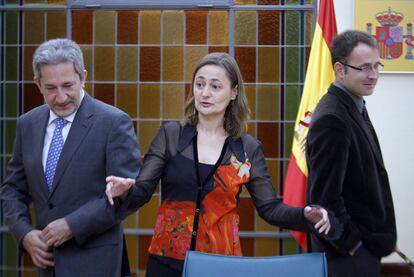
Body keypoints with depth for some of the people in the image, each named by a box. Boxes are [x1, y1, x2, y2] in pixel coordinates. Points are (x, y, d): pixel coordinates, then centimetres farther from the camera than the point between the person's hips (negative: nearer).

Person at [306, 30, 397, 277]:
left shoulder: (354, 107, 8)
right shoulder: (332, 119, -22)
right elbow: (325, 195, -23)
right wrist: (352, 244, -16)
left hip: (365, 242, 9)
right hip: (349, 251, -9)